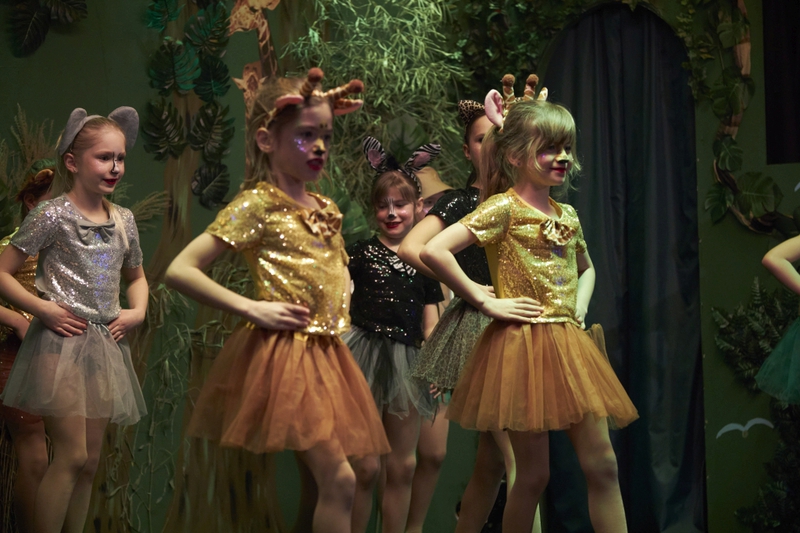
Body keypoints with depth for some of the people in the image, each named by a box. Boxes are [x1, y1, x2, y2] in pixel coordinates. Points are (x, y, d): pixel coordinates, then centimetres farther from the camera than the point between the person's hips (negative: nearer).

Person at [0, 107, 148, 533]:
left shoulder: (123, 220, 9)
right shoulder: (53, 215, -8)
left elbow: (136, 276, 26)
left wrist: (138, 310, 8)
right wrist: (41, 308, -17)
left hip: (105, 347, 6)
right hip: (62, 343, -6)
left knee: (90, 461, 8)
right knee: (72, 456, -12)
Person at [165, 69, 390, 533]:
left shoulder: (328, 209, 15)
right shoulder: (257, 204, -6)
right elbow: (179, 270, -12)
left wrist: (341, 311, 12)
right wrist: (252, 309, -15)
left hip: (326, 353, 8)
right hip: (283, 352, -8)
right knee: (339, 479, -16)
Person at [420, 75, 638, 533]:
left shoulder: (567, 214, 13)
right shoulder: (503, 208, -7)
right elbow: (433, 251, -18)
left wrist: (581, 306, 12)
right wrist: (485, 301, -13)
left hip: (569, 344, 6)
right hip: (524, 343, -6)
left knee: (603, 465, 3)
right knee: (534, 472, 0)